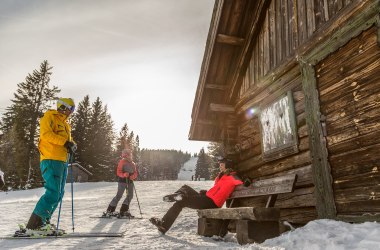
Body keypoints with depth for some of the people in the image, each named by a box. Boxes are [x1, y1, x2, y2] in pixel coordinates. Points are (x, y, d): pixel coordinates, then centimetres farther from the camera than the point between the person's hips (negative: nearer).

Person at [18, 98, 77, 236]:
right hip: (51, 160, -9)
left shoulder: (65, 124, 25)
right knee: (53, 193, -17)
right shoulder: (49, 117, 0)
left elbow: (68, 139, 23)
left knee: (59, 194, 10)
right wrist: (65, 141, -21)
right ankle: (33, 225, -12)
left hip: (62, 161, 10)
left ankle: (43, 222, 19)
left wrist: (72, 144, 0)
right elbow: (45, 134, -16)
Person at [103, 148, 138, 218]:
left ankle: (123, 210, 14)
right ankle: (109, 211, -4)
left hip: (130, 181, 7)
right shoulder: (122, 162, -4)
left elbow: (135, 173, 11)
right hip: (122, 180, -7)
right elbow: (118, 172, -9)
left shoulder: (133, 164, 14)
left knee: (130, 195, 3)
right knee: (119, 195, -10)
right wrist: (124, 175, -27)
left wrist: (133, 176, -11)